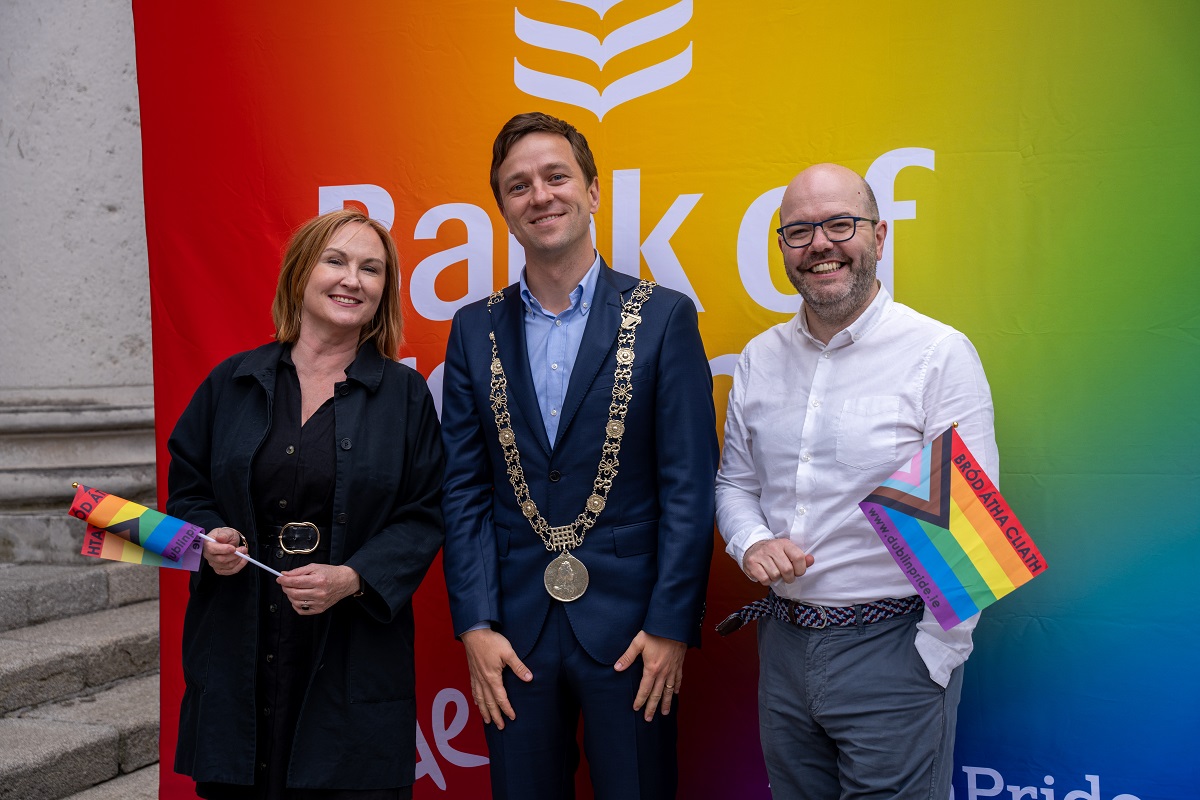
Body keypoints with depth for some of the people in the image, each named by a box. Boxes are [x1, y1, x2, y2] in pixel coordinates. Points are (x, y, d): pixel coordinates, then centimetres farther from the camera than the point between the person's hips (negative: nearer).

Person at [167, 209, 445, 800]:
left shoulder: (404, 393, 3)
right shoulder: (233, 382, 8)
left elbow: (422, 518, 0)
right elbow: (187, 489, 14)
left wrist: (353, 578, -15)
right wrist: (212, 540, -7)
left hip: (355, 662, -1)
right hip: (239, 655, 2)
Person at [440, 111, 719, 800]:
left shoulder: (664, 318, -2)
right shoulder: (475, 330, 7)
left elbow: (690, 484, -5)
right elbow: (463, 490, 5)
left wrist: (671, 625, -9)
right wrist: (475, 624, -3)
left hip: (629, 624, -2)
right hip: (514, 628, 3)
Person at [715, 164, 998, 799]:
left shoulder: (940, 354, -10)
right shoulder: (759, 359, 7)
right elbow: (735, 481, 16)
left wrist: (929, 663, -12)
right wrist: (751, 543, -6)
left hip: (893, 648, -5)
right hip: (783, 644, 5)